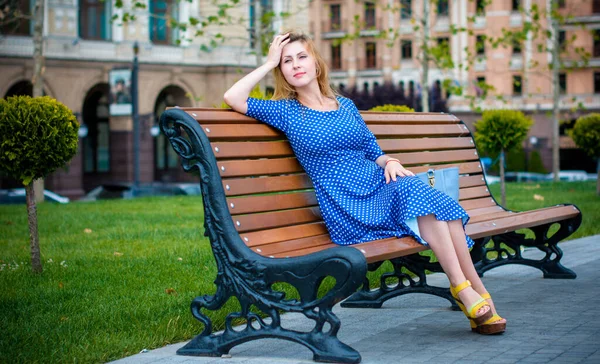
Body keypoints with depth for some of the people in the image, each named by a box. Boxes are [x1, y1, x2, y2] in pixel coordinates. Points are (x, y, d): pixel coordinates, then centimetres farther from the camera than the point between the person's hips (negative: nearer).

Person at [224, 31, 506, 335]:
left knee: (442, 202, -27)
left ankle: (473, 289, -28)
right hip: (349, 212, -5)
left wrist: (390, 162, -2)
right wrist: (269, 62, 4)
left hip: (382, 190, 5)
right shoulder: (287, 111, 8)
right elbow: (233, 98, -5)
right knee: (414, 191, -32)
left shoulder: (346, 106, 21)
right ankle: (471, 293, -30)